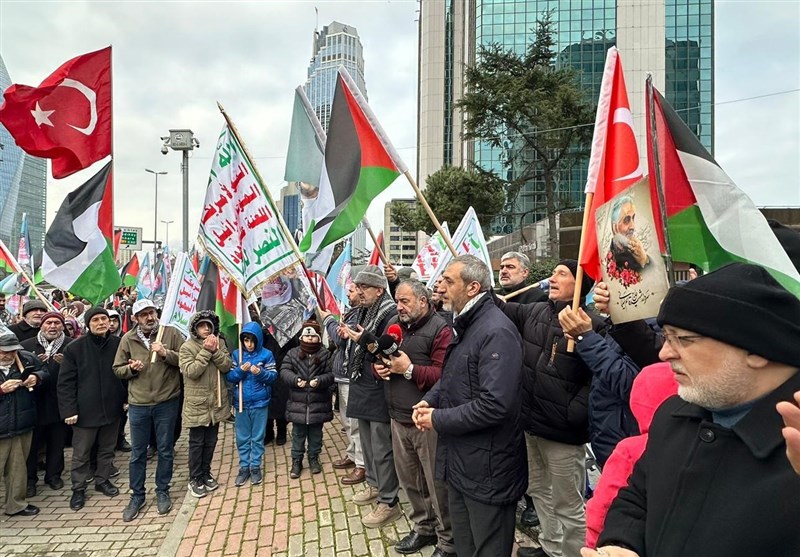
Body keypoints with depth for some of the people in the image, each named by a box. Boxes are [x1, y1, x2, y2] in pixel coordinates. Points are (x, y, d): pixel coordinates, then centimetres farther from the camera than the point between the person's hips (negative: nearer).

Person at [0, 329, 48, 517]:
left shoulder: (26, 358, -2)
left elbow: (43, 371, 13)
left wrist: (37, 377, -7)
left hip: (22, 424, 4)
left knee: (18, 468, 18)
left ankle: (16, 504, 35)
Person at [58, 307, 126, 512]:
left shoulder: (118, 344, -3)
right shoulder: (75, 348, -9)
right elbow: (65, 382, -7)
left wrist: (127, 398, 1)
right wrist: (69, 410, -12)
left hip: (112, 408, 3)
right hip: (85, 410, -2)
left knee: (107, 449, 17)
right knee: (81, 454, 9)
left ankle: (102, 480, 36)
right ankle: (78, 489, 26)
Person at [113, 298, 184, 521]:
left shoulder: (171, 333, -5)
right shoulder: (128, 339, 0)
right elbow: (117, 369, 8)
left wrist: (166, 354, -22)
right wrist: (131, 368, -12)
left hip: (167, 402, -1)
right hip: (138, 404, 2)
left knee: (165, 450, 12)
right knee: (137, 453, 13)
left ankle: (162, 492, 30)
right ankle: (137, 495, 29)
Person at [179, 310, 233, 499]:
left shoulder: (220, 344, 4)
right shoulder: (187, 347, -9)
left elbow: (227, 366, -6)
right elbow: (191, 371, -21)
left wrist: (215, 351, -20)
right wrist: (206, 351, -23)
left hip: (216, 402, 4)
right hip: (197, 404, -4)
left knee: (211, 442, 15)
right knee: (196, 443, 6)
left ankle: (206, 473, 30)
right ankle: (195, 479, 18)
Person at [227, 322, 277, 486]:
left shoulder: (266, 354, -6)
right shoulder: (236, 354, -1)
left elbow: (273, 376, -6)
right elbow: (229, 377, -2)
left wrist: (261, 373, -23)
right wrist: (240, 370, -20)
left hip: (260, 403, -2)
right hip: (241, 402, 2)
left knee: (258, 437, 9)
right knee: (242, 437, 11)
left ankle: (256, 467, 22)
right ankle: (244, 467, 23)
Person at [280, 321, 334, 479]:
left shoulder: (326, 355, -1)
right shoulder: (292, 353, 1)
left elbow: (331, 374, -6)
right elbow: (284, 371, -4)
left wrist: (319, 381, -24)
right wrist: (295, 379, -22)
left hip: (318, 403, 0)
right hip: (297, 403, 0)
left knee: (315, 434, 13)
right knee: (298, 434, 10)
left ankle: (314, 458, 30)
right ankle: (296, 461, 22)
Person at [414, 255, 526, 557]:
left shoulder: (497, 332, -23)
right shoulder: (465, 325, 10)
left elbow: (495, 404, -30)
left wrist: (438, 419, -20)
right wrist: (429, 400, 1)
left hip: (486, 468, -9)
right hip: (459, 461, 10)